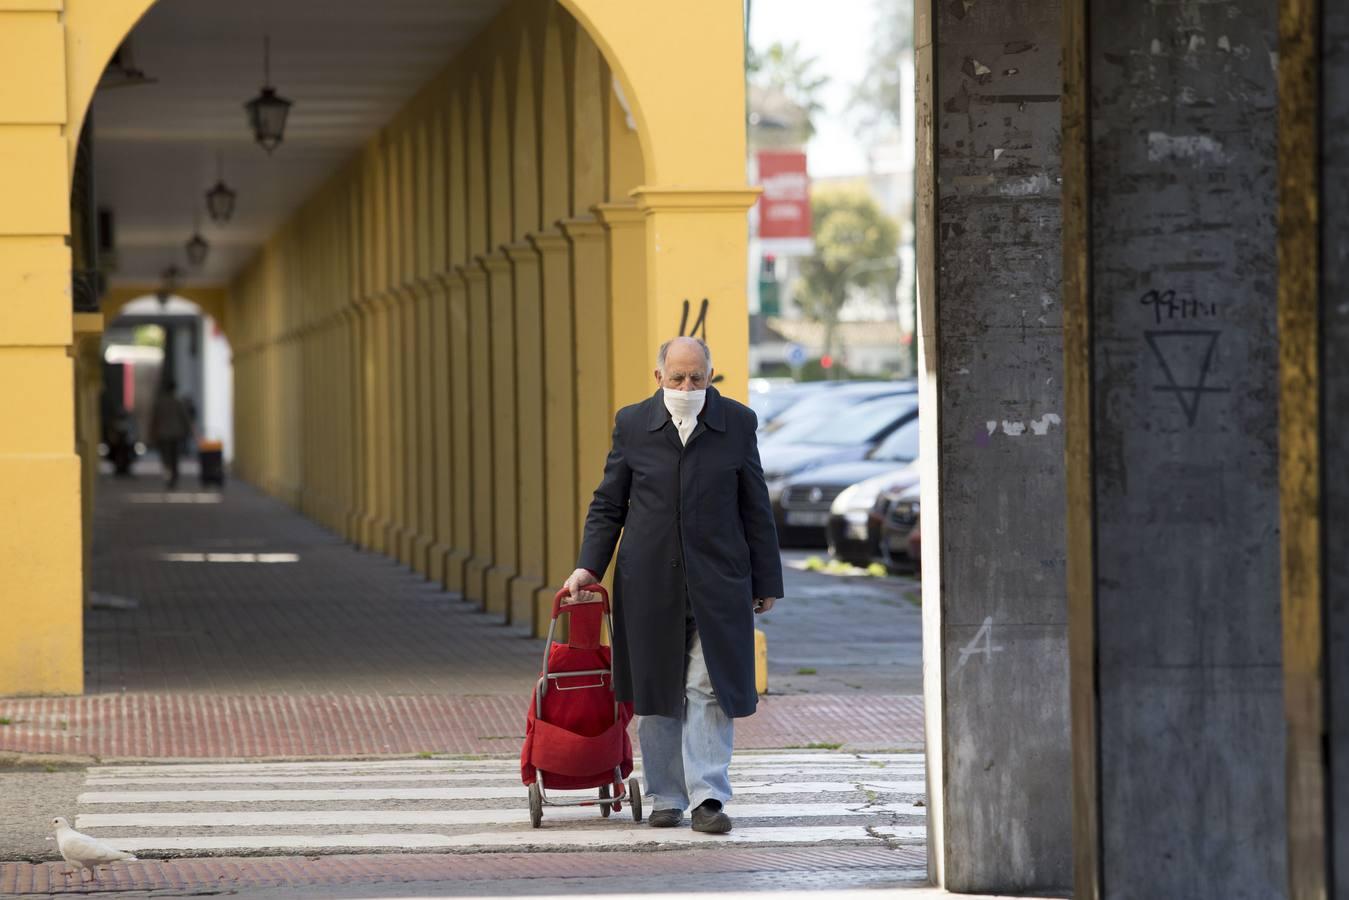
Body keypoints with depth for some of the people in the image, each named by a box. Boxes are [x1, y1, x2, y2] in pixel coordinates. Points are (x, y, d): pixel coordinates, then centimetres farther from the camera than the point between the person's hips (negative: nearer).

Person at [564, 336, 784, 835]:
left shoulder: (737, 423, 2)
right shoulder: (633, 424, 3)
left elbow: (756, 509, 6)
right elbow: (608, 506, 8)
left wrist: (765, 581, 5)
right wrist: (588, 568, -2)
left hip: (716, 583, -1)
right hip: (649, 584, 1)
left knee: (710, 691, -7)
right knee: (658, 697, 7)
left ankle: (708, 797, -7)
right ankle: (667, 798, 16)